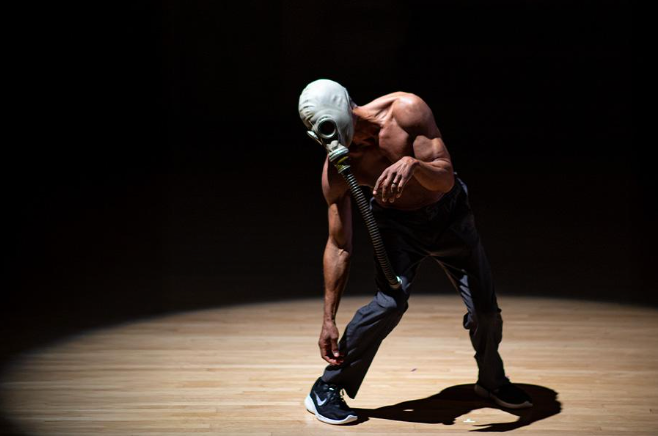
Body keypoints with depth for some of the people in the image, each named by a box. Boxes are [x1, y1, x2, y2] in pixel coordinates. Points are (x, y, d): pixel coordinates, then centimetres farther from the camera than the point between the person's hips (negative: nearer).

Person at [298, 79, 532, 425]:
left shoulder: (406, 110, -30)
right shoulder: (335, 171, -23)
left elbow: (446, 178, -29)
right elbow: (339, 246, -16)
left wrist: (413, 164, -53)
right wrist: (329, 320, -17)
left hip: (448, 214, 1)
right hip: (397, 222, -1)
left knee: (485, 310, 0)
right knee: (391, 302, -24)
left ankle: (492, 381, 30)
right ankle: (325, 390, -10)